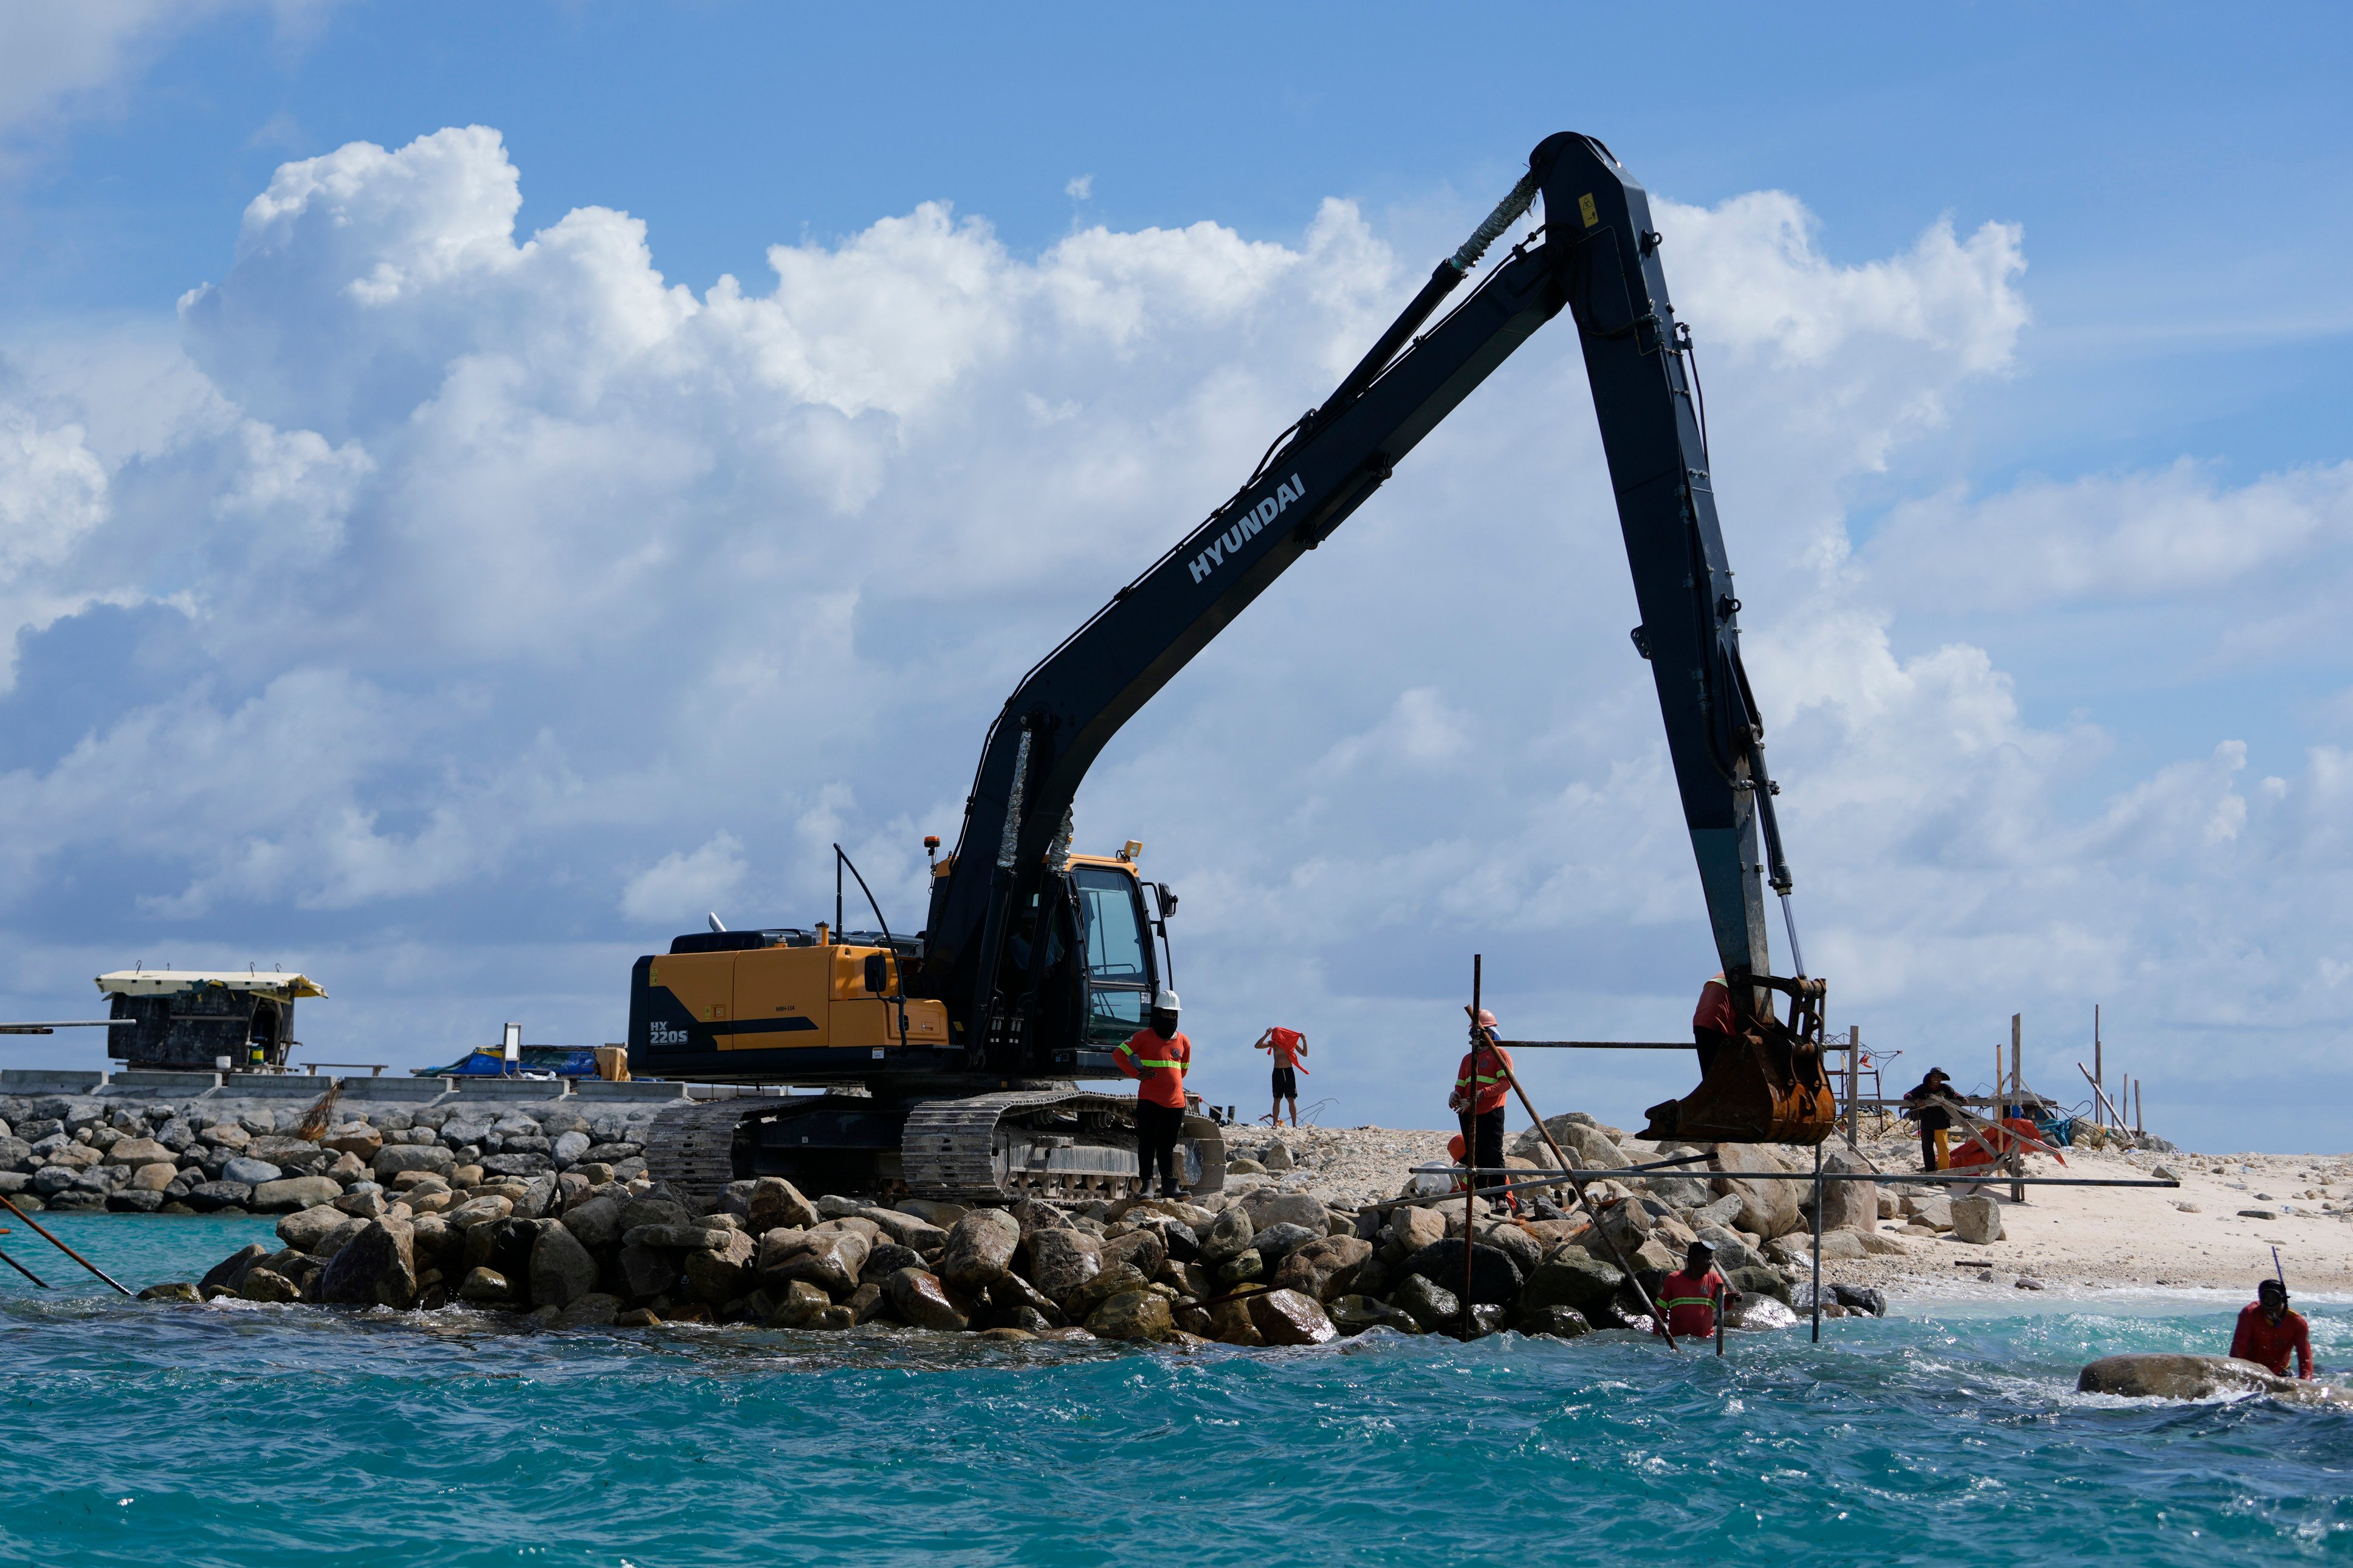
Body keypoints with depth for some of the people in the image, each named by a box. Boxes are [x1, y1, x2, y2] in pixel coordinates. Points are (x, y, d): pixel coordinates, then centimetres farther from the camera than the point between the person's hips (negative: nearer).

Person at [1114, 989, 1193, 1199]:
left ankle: (1170, 1185, 8)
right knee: (1148, 1144, -1)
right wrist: (1137, 1074, -5)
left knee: (1168, 1146, 7)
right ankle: (1147, 1185, 3)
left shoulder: (1183, 1042, 11)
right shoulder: (1144, 1037, -2)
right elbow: (1119, 1054, -2)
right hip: (1149, 1101, -4)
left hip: (1175, 1102, 4)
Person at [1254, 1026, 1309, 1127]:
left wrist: (1304, 1041, -10)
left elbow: (1304, 1054, 4)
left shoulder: (1292, 1041, 3)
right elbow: (1257, 1046, -4)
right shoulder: (1273, 1043, 5)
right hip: (1278, 1072, 1)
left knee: (1291, 1099, -4)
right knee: (1277, 1099, 3)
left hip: (1289, 1071, -1)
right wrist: (1266, 1035, -13)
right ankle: (1275, 1124, 5)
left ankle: (1295, 1125, -3)